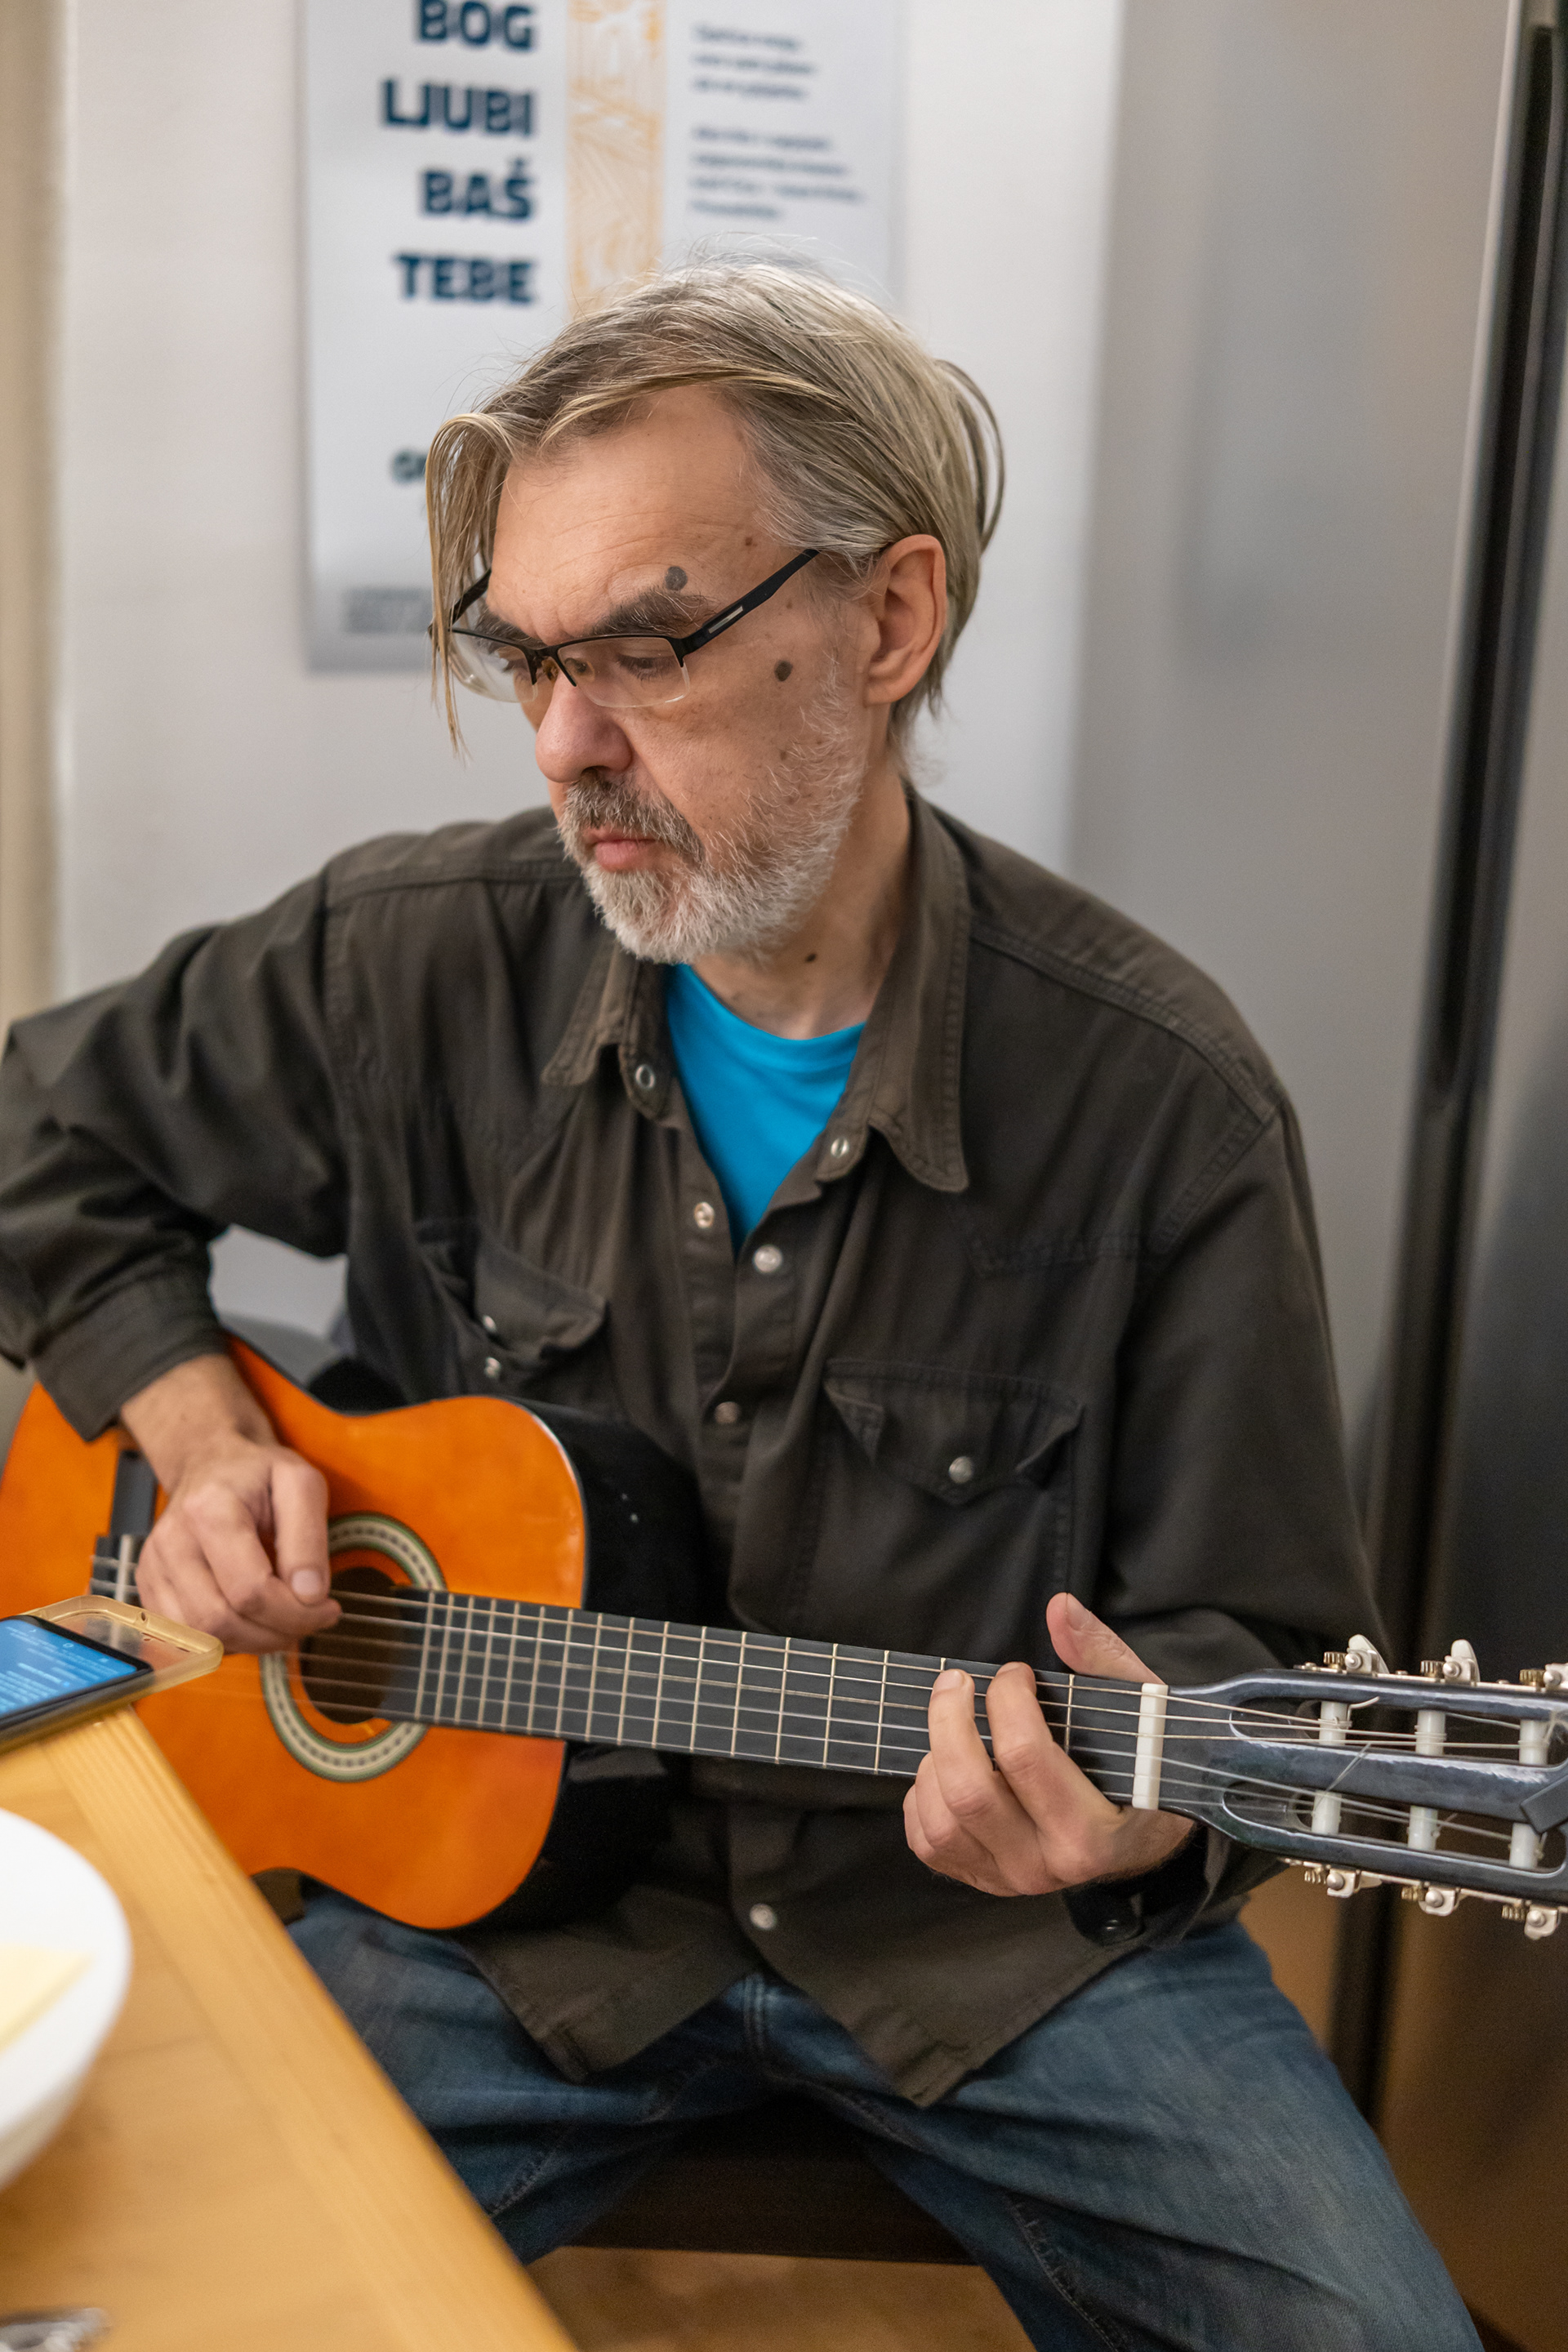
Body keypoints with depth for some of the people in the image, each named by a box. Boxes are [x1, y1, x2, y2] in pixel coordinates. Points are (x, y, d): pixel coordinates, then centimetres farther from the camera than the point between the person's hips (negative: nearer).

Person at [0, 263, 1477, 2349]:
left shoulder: (1157, 1102, -14)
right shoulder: (420, 966, -7)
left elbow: (1245, 1633, -5)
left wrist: (1143, 1801, -27)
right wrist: (203, 1439, -3)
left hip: (996, 1929, 0)